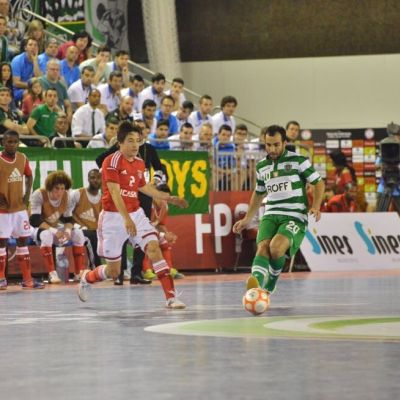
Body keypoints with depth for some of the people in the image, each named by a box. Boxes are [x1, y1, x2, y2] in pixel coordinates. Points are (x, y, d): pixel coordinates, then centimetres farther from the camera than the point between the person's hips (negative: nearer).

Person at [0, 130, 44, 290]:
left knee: (23, 240, 7)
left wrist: (27, 194, 6)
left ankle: (27, 279, 12)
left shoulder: (22, 158, 4)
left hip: (20, 207, 5)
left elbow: (29, 176, 19)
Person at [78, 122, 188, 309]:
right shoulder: (112, 161, -15)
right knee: (113, 271, 3)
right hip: (113, 217, -5)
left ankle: (171, 297, -21)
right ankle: (86, 278, 37)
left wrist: (170, 198, 26)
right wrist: (126, 218, -36)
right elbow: (114, 192, -25)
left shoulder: (139, 163, 7)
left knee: (154, 248, -18)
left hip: (136, 214, 5)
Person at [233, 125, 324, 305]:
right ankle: (256, 286, -47)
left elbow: (318, 183, 3)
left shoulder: (298, 160, -1)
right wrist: (247, 219, 29)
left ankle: (269, 288, -8)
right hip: (270, 215, 4)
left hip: (294, 217, -4)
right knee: (263, 247, -24)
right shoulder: (261, 167, 14)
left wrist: (316, 207, -13)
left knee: (276, 247, -29)